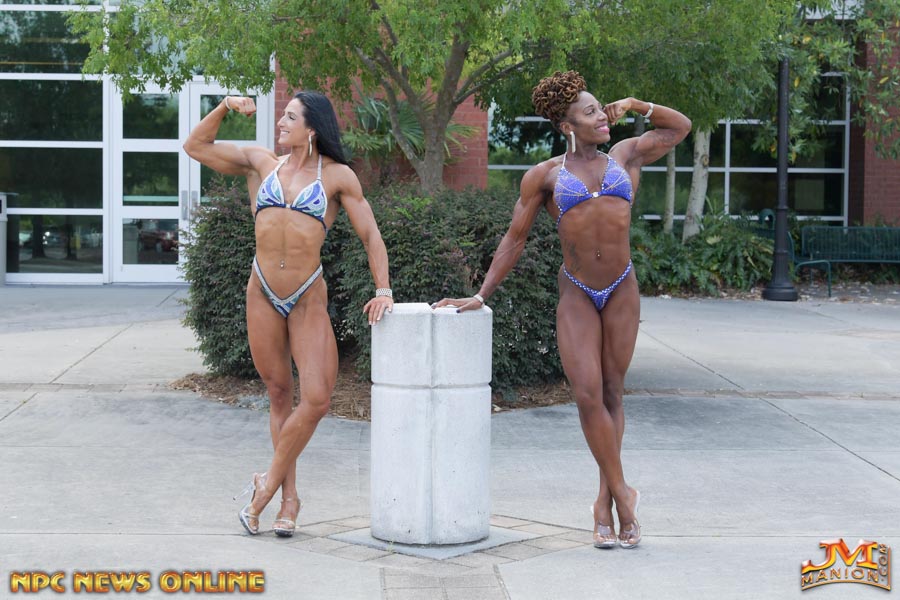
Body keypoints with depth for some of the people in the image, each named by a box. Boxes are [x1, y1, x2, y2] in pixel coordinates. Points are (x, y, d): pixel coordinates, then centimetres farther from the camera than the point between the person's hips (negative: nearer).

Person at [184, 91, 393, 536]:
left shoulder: (337, 176, 4)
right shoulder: (261, 163, 11)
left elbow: (370, 235, 6)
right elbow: (196, 146, 17)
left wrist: (383, 289, -3)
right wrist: (224, 108, 5)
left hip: (308, 299, -2)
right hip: (262, 294, 2)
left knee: (316, 398, -14)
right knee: (279, 394, 8)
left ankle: (269, 483, 5)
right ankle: (289, 499, 15)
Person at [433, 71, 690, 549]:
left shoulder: (625, 156, 11)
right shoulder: (545, 175, 3)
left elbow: (681, 127, 24)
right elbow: (514, 240, 7)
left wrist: (634, 105, 11)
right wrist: (480, 296, 4)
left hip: (622, 291, 2)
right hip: (576, 295, -2)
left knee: (612, 395, 5)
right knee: (588, 394, -15)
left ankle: (605, 506, 10)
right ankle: (622, 494, -3)